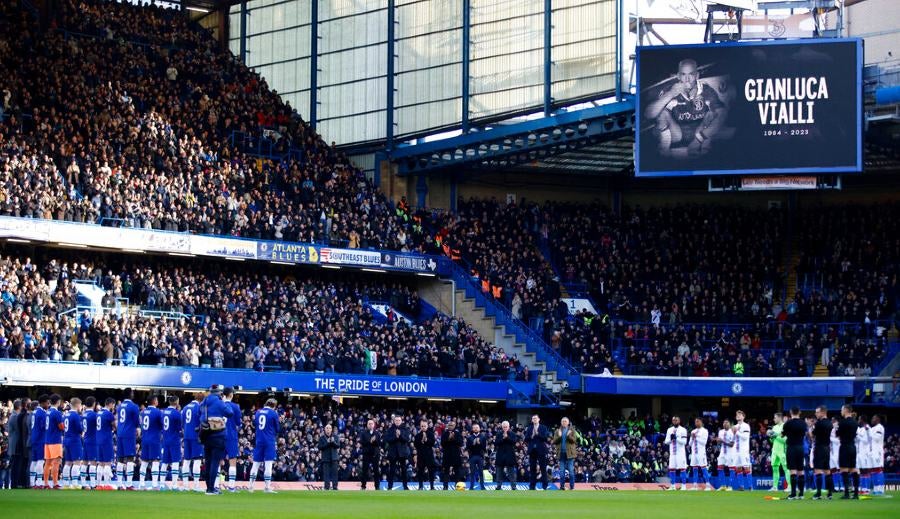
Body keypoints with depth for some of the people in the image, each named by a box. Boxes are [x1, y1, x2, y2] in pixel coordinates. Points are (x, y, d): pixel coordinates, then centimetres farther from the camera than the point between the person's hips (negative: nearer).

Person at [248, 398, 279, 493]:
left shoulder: (258, 412, 10)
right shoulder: (273, 413, -5)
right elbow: (277, 429, 2)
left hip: (259, 440, 5)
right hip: (269, 441, -5)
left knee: (256, 463, 10)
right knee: (268, 463, -5)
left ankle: (251, 486, 12)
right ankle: (267, 487, -9)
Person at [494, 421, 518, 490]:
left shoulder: (512, 434, 4)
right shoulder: (499, 434, 7)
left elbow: (514, 442, -9)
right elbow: (496, 443, -2)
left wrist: (507, 437, -18)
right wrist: (503, 438, -15)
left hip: (510, 455, -2)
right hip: (500, 455, 2)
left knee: (511, 471, -2)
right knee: (500, 471, 4)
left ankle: (513, 486, -1)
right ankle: (499, 486, 8)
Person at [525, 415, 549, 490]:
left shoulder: (543, 428, 2)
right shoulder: (529, 428, 11)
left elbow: (546, 437, -9)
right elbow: (526, 439, 5)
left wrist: (538, 434, -18)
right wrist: (531, 437, -14)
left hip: (541, 450, -3)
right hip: (532, 450, 3)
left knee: (543, 468, -2)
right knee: (532, 468, 4)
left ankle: (545, 486, 0)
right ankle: (532, 486, 8)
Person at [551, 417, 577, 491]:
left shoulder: (572, 430, 4)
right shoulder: (558, 431, 11)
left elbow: (574, 440, -6)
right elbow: (554, 441, 4)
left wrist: (569, 436, -24)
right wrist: (559, 436, -15)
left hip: (569, 453, -3)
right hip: (561, 453, 3)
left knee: (571, 470, -3)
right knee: (561, 471, 3)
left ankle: (572, 486, 0)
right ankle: (562, 486, 7)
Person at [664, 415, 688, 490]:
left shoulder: (683, 430, -4)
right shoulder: (669, 430, 11)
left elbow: (684, 442, -12)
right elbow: (666, 441, 8)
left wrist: (676, 438, -22)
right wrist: (670, 438, -12)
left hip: (680, 453, -5)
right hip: (672, 453, 5)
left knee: (682, 469, -5)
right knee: (671, 469, 4)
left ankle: (684, 486, -1)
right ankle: (673, 486, 11)